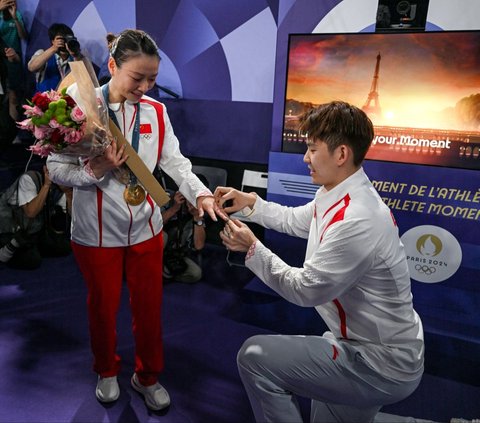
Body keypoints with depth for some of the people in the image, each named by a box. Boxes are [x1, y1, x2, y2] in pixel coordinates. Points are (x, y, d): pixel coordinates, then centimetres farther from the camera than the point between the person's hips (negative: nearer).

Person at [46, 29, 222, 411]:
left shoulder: (156, 111, -1)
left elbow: (175, 162, -5)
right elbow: (56, 168, -9)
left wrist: (201, 193, -21)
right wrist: (96, 169, -26)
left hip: (146, 229, 3)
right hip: (97, 232, -2)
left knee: (149, 306, 14)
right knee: (103, 305, 18)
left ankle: (148, 376, 40)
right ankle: (107, 370, 47)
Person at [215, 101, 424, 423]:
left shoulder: (357, 222, -32)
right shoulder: (336, 194, -1)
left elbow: (304, 290, -24)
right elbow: (296, 220, 18)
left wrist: (253, 248, -14)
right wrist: (250, 203, 9)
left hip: (381, 366, -9)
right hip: (373, 344, 9)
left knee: (254, 357, -11)